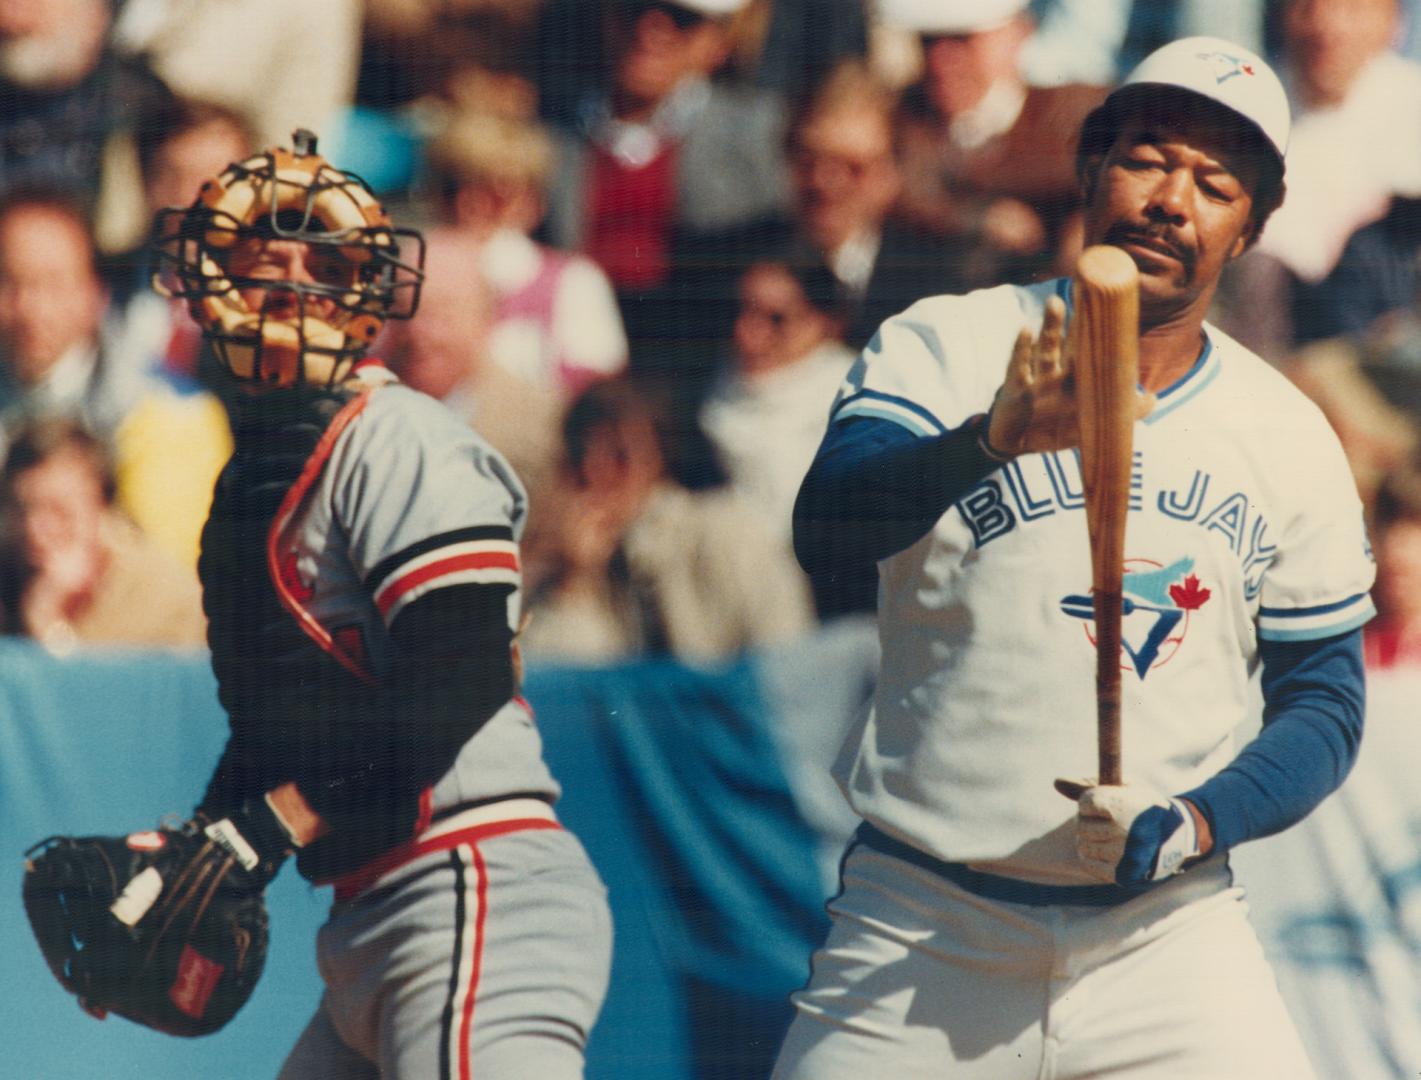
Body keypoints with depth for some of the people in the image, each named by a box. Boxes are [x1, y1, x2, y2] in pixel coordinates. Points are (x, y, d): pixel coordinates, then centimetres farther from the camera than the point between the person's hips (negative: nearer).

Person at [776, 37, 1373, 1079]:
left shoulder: (1287, 438, 5)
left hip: (1167, 933, 1)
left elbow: (1325, 701, 8)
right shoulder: (945, 347, -2)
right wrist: (995, 437, -39)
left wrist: (1193, 827, -11)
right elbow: (826, 522, -20)